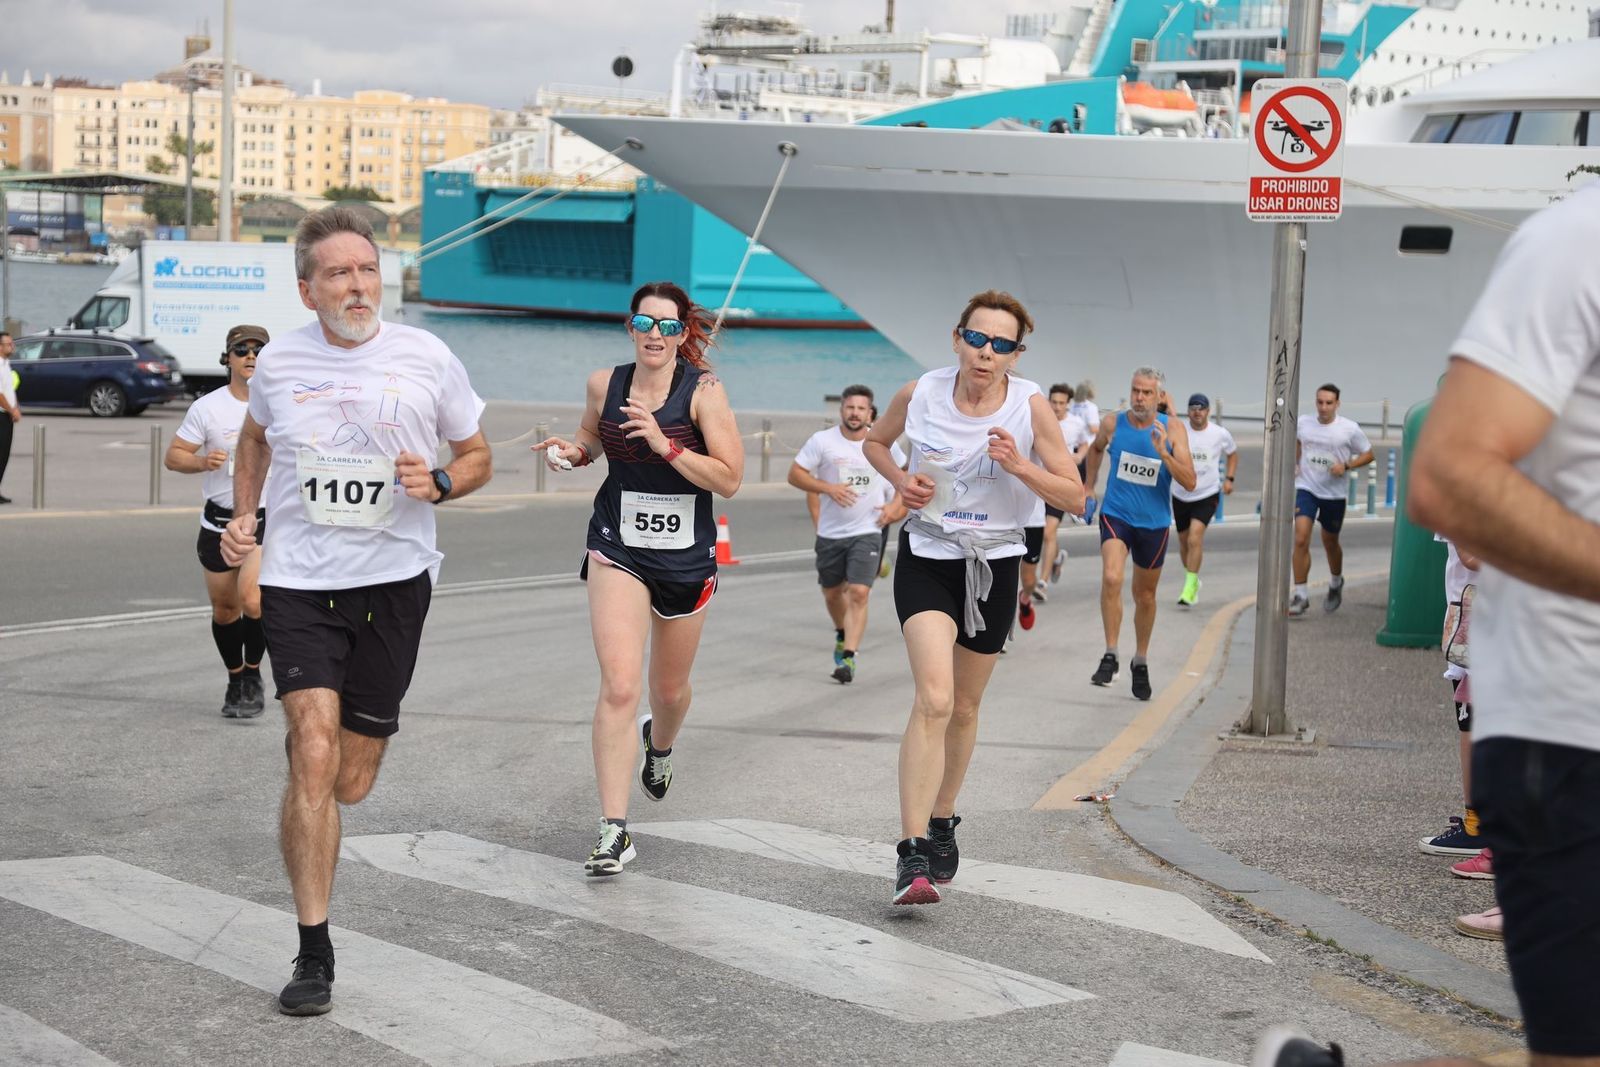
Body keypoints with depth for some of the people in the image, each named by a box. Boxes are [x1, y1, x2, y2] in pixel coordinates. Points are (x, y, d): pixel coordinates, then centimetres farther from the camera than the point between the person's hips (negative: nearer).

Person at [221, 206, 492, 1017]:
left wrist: (438, 483, -12)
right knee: (313, 757, -16)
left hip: (393, 582, 1)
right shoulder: (278, 362, 1)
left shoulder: (427, 358, -3)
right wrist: (241, 516, 8)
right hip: (298, 579, -1)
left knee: (349, 785, 8)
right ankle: (313, 955, -9)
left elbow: (476, 456, 9)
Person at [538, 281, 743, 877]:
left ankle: (659, 743, 56)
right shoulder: (604, 385, -2)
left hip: (686, 557, 0)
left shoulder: (703, 391, -11)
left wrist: (665, 445, -25)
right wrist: (571, 452, -3)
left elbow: (729, 479, -15)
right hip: (617, 550, 0)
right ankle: (614, 832, -14)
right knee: (619, 686, -16)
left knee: (669, 690, 17)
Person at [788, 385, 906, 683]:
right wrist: (829, 488, -19)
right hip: (830, 533, 1)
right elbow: (795, 474, -6)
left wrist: (895, 504, 1)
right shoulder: (822, 440, -5)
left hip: (867, 532, -1)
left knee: (858, 593, -16)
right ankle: (842, 633, 46)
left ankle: (848, 657, -16)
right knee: (832, 593, 16)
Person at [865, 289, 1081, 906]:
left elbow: (1073, 498, -7)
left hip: (993, 567, 2)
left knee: (964, 709, 15)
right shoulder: (920, 395, -8)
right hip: (926, 559, -2)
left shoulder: (1030, 406, -10)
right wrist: (901, 481, -7)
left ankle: (941, 820, 39)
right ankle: (911, 854, -23)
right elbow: (874, 443, 13)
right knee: (934, 699, -21)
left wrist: (1018, 465, -23)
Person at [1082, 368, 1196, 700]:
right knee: (1111, 578, -26)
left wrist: (1163, 453, -28)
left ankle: (1141, 663, 35)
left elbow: (1189, 482, -16)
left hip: (1153, 523, 1)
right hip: (1116, 515, -1)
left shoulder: (1173, 430, -10)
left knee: (1145, 595, 14)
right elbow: (1096, 449, 18)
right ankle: (1110, 656, -17)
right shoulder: (1113, 423, -7)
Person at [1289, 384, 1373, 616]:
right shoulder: (1303, 423, -2)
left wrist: (1346, 466, -15)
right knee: (1300, 539, -15)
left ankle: (1336, 583, 45)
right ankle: (1300, 595, -9)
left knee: (1330, 542, 15)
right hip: (1306, 488, 1)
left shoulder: (1349, 429, -9)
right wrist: (1296, 463, 8)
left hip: (1334, 493, -1)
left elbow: (1368, 454, 1)